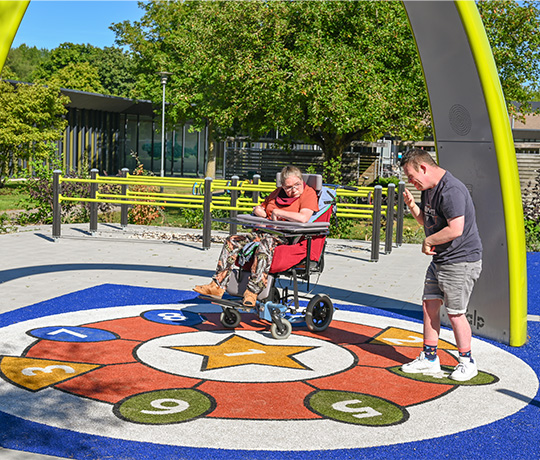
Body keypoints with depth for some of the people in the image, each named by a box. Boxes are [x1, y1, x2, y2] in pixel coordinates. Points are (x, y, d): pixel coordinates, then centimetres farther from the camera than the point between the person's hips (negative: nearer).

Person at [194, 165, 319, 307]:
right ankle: (217, 286, -9)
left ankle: (252, 292, -38)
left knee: (265, 245, -38)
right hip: (265, 232, 8)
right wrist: (258, 210, 3)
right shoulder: (278, 192, 19)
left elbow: (303, 218, -24)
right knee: (232, 241, -6)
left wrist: (277, 212, -12)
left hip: (287, 238, -8)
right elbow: (260, 208, 29)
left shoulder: (309, 193, -5)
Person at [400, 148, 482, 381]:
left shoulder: (451, 190, -22)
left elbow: (455, 229, -28)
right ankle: (429, 358, 21)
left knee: (455, 313, -2)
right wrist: (412, 206, 4)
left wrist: (428, 241, -14)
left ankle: (467, 362, 15)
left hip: (461, 261, -10)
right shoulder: (428, 189, 11)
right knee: (429, 305, 10)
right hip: (439, 260, 10)